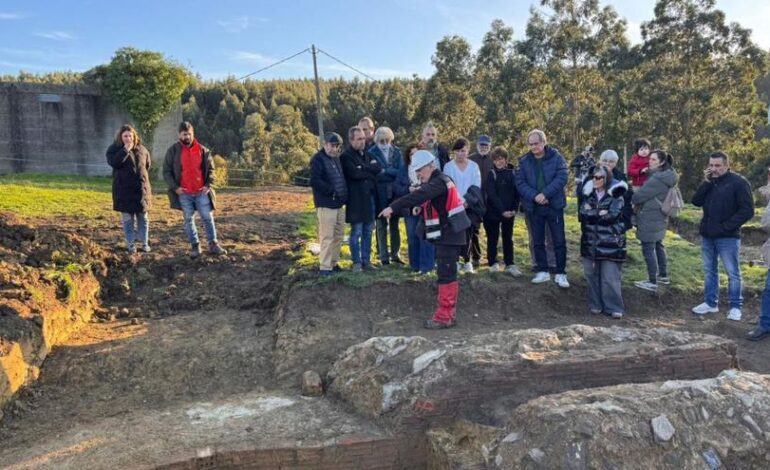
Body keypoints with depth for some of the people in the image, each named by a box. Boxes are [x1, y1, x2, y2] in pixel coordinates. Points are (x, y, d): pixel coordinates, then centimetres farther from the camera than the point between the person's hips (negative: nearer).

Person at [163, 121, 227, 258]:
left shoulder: (202, 150, 5)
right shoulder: (173, 151, 0)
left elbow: (210, 169, 9)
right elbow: (166, 171, 1)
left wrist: (208, 185, -3)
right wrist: (175, 187, -9)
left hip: (201, 192, 1)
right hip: (183, 193, -1)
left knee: (208, 217, 4)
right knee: (189, 219, 5)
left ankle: (213, 244, 14)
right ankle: (194, 246, 14)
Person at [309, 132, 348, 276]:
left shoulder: (336, 159, 17)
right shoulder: (317, 159, -10)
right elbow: (314, 181, -20)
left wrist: (344, 194, 12)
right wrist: (331, 191, -19)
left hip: (339, 203, 9)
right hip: (326, 204, -9)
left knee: (339, 235, 13)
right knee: (327, 237, -6)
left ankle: (333, 263, 24)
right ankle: (324, 267, 0)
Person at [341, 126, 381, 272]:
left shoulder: (367, 154, 17)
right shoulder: (346, 156, -5)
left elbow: (378, 168, 2)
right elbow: (355, 173, -20)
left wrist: (363, 168, -11)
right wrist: (370, 171, -5)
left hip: (370, 196, 7)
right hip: (356, 199, -6)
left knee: (368, 231, 10)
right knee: (356, 232, -2)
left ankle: (366, 260, 18)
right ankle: (356, 262, 7)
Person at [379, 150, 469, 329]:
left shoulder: (439, 182, -16)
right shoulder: (437, 181, 17)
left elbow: (418, 196, -29)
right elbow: (427, 199, 21)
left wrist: (393, 207, -34)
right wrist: (422, 208, 2)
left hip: (449, 234, -11)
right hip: (446, 234, 11)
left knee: (446, 274, -9)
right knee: (448, 274, 14)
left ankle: (443, 317, -6)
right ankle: (448, 314, 22)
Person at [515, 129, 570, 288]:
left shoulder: (556, 157, -2)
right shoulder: (524, 161, 4)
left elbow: (562, 177, -12)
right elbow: (520, 183, -4)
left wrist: (545, 194, -21)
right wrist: (534, 196, -19)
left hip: (554, 205, -2)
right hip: (533, 207, 3)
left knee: (559, 241, 2)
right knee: (537, 241, 10)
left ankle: (561, 273, 11)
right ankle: (543, 271, 23)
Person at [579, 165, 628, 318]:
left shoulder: (615, 196, -3)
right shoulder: (589, 195, 10)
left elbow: (613, 216, -16)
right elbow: (581, 214, -3)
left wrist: (592, 213, -6)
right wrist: (601, 213, -10)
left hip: (610, 243, -4)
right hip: (590, 242, 4)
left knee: (610, 276, -5)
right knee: (592, 274, 8)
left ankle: (614, 307, 3)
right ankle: (595, 305, 19)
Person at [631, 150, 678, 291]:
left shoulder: (656, 179, -23)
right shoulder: (667, 176, 8)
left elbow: (639, 196, -17)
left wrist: (629, 198, 2)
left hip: (650, 219, -10)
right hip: (659, 217, 10)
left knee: (648, 249, -3)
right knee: (658, 246, 20)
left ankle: (652, 282, 2)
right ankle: (663, 275, 31)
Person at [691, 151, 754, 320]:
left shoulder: (739, 182, -9)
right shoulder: (709, 182, 10)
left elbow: (747, 210, -12)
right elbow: (696, 201, 0)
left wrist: (726, 227, -16)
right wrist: (706, 182, -11)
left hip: (728, 237, -6)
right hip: (707, 236, 6)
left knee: (733, 273, 1)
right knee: (709, 271, 12)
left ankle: (735, 307, 10)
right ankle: (710, 303, 21)